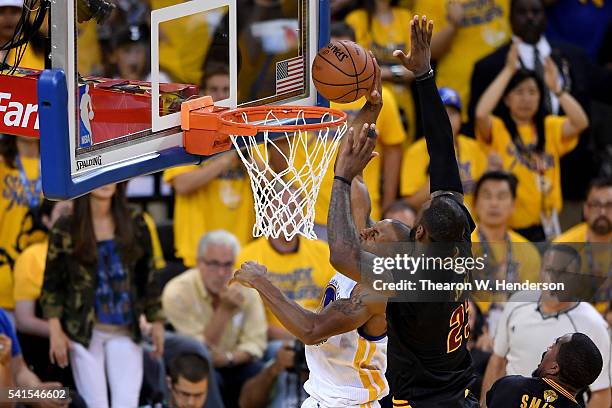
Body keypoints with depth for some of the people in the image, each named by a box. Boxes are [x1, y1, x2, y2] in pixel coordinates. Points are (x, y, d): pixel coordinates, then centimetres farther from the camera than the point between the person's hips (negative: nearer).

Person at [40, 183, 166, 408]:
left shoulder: (134, 223, 5)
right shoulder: (65, 228, -2)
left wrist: (157, 322, 8)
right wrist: (55, 330, -8)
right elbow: (51, 284, 0)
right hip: (83, 330, -2)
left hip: (126, 330, 2)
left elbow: (148, 276, 11)